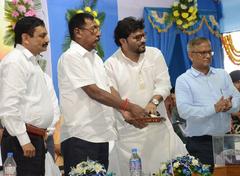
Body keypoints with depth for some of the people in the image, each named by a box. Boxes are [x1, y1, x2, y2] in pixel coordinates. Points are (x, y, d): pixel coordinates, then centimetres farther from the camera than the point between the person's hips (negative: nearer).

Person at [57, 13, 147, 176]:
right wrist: (129, 106, -16)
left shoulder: (96, 58, 15)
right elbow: (94, 92, -18)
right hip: (80, 137, -8)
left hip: (101, 134, 8)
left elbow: (108, 90, 15)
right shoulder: (71, 57, -11)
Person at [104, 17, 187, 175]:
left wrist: (154, 101, -19)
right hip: (129, 130, -2)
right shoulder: (111, 64, -2)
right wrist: (126, 113, -23)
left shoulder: (155, 54, 6)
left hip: (158, 125, 2)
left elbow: (164, 83, 0)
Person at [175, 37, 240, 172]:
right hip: (200, 143, -5)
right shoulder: (183, 80, -4)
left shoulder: (222, 75, 12)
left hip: (226, 139, 5)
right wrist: (214, 108, -21)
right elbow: (184, 111, -16)